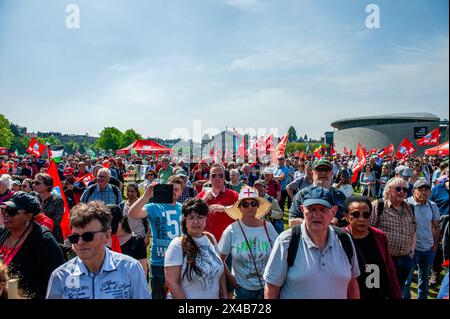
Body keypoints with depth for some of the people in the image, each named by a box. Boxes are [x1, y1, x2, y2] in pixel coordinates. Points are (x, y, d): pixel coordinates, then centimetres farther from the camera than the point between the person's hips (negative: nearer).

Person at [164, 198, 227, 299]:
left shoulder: (211, 238, -1)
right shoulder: (177, 245, -18)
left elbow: (221, 271, 6)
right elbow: (171, 282, -19)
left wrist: (224, 296, 4)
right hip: (189, 297, -5)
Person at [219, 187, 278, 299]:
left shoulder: (268, 227, -9)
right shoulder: (231, 231, -14)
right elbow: (220, 260, -5)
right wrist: (231, 279, -6)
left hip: (267, 287, 2)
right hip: (242, 289, -1)